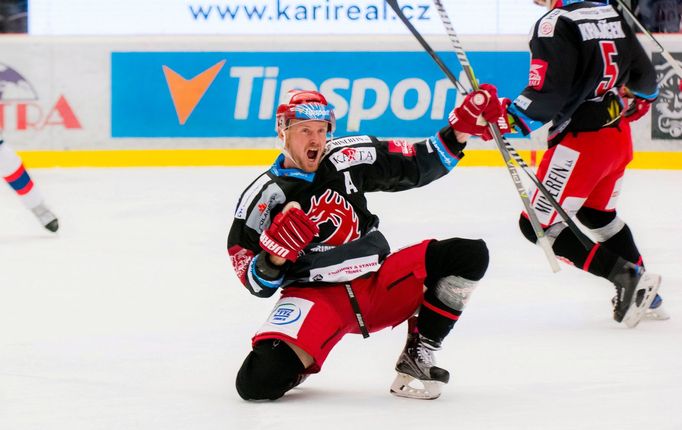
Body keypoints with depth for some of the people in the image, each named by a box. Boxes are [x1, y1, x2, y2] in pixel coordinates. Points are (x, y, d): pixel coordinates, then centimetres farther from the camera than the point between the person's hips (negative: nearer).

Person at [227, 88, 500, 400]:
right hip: (315, 297, -4)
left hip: (379, 282, 4)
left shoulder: (348, 157, 3)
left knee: (470, 255, -13)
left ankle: (417, 357, -6)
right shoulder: (261, 197, -7)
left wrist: (459, 131, -1)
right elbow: (256, 283, -5)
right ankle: (302, 362, 8)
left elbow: (417, 167, 12)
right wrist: (273, 259, -26)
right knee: (258, 381, -30)